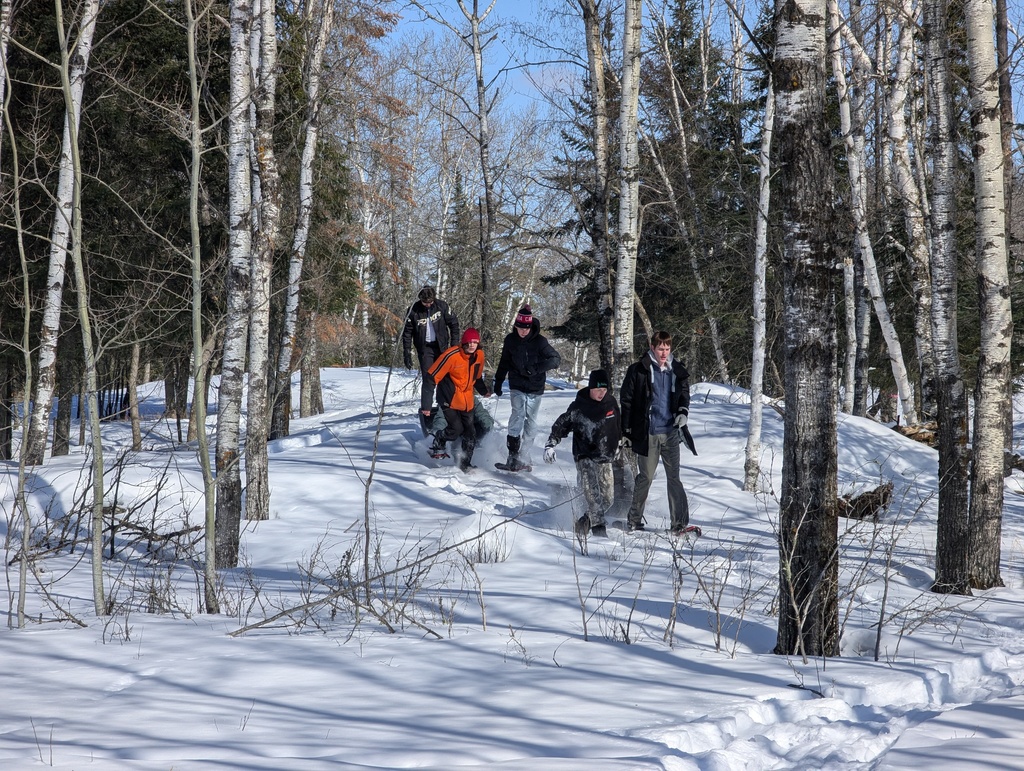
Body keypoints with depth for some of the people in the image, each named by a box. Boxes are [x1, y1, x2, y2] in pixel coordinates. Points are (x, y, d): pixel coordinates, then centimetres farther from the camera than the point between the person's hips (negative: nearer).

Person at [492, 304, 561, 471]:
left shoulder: (539, 341, -9)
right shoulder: (510, 340, 0)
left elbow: (556, 359, -11)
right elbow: (504, 362, 16)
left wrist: (536, 368, -24)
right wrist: (498, 381, 22)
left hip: (535, 388, 0)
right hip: (517, 386, 0)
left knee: (530, 422, 2)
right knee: (518, 414, -18)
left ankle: (522, 459, 7)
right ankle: (513, 455, -24)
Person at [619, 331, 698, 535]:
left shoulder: (678, 371, 6)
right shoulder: (638, 371, -4)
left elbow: (684, 394, 20)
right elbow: (626, 401, 0)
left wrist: (683, 412, -2)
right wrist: (625, 431, -1)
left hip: (671, 432, 3)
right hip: (647, 433, -3)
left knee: (674, 478, 2)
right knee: (645, 478, 4)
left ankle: (679, 523, 3)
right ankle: (634, 520, 19)